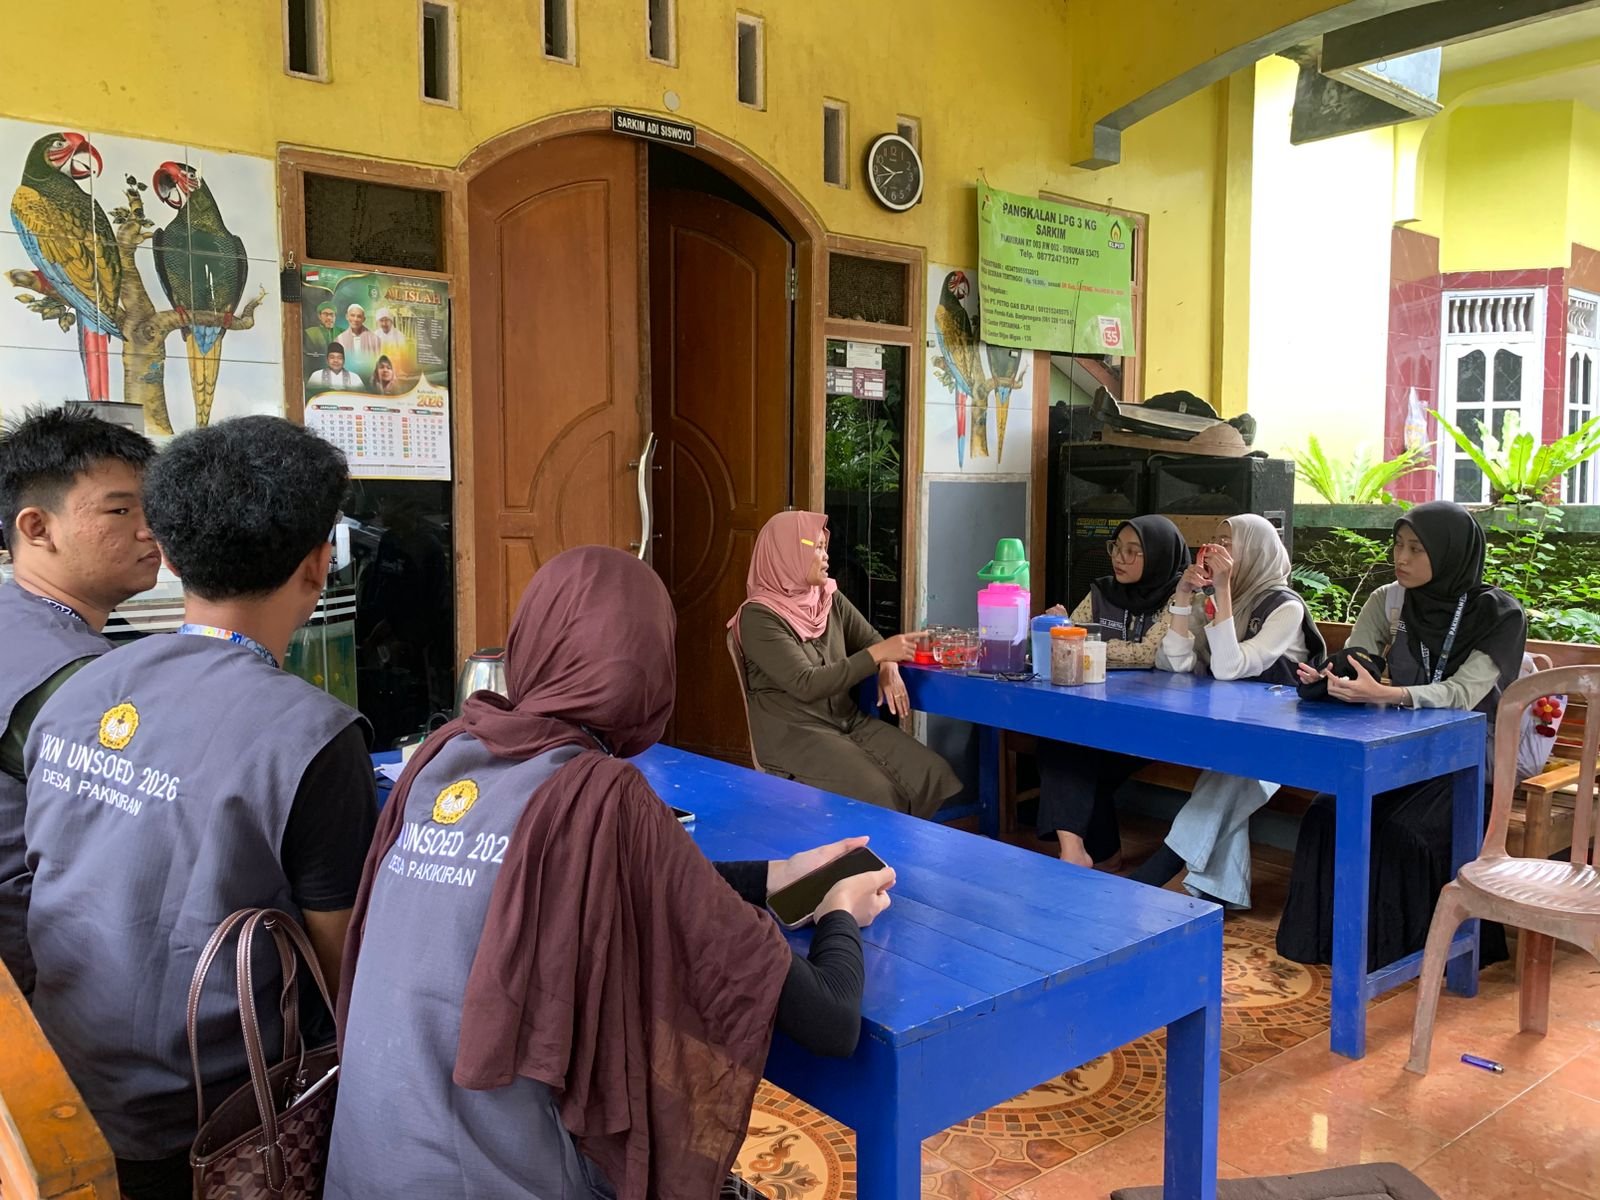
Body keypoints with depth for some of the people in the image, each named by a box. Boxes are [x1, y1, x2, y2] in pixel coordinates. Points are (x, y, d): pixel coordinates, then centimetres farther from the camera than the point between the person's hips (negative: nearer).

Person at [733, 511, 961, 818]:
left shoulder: (830, 598, 8)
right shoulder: (759, 617, -14)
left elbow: (871, 640, 15)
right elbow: (807, 685, -21)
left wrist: (889, 667, -9)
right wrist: (876, 655, -25)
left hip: (849, 720, 7)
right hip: (794, 733, -6)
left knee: (934, 774, -13)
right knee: (876, 795, -27)